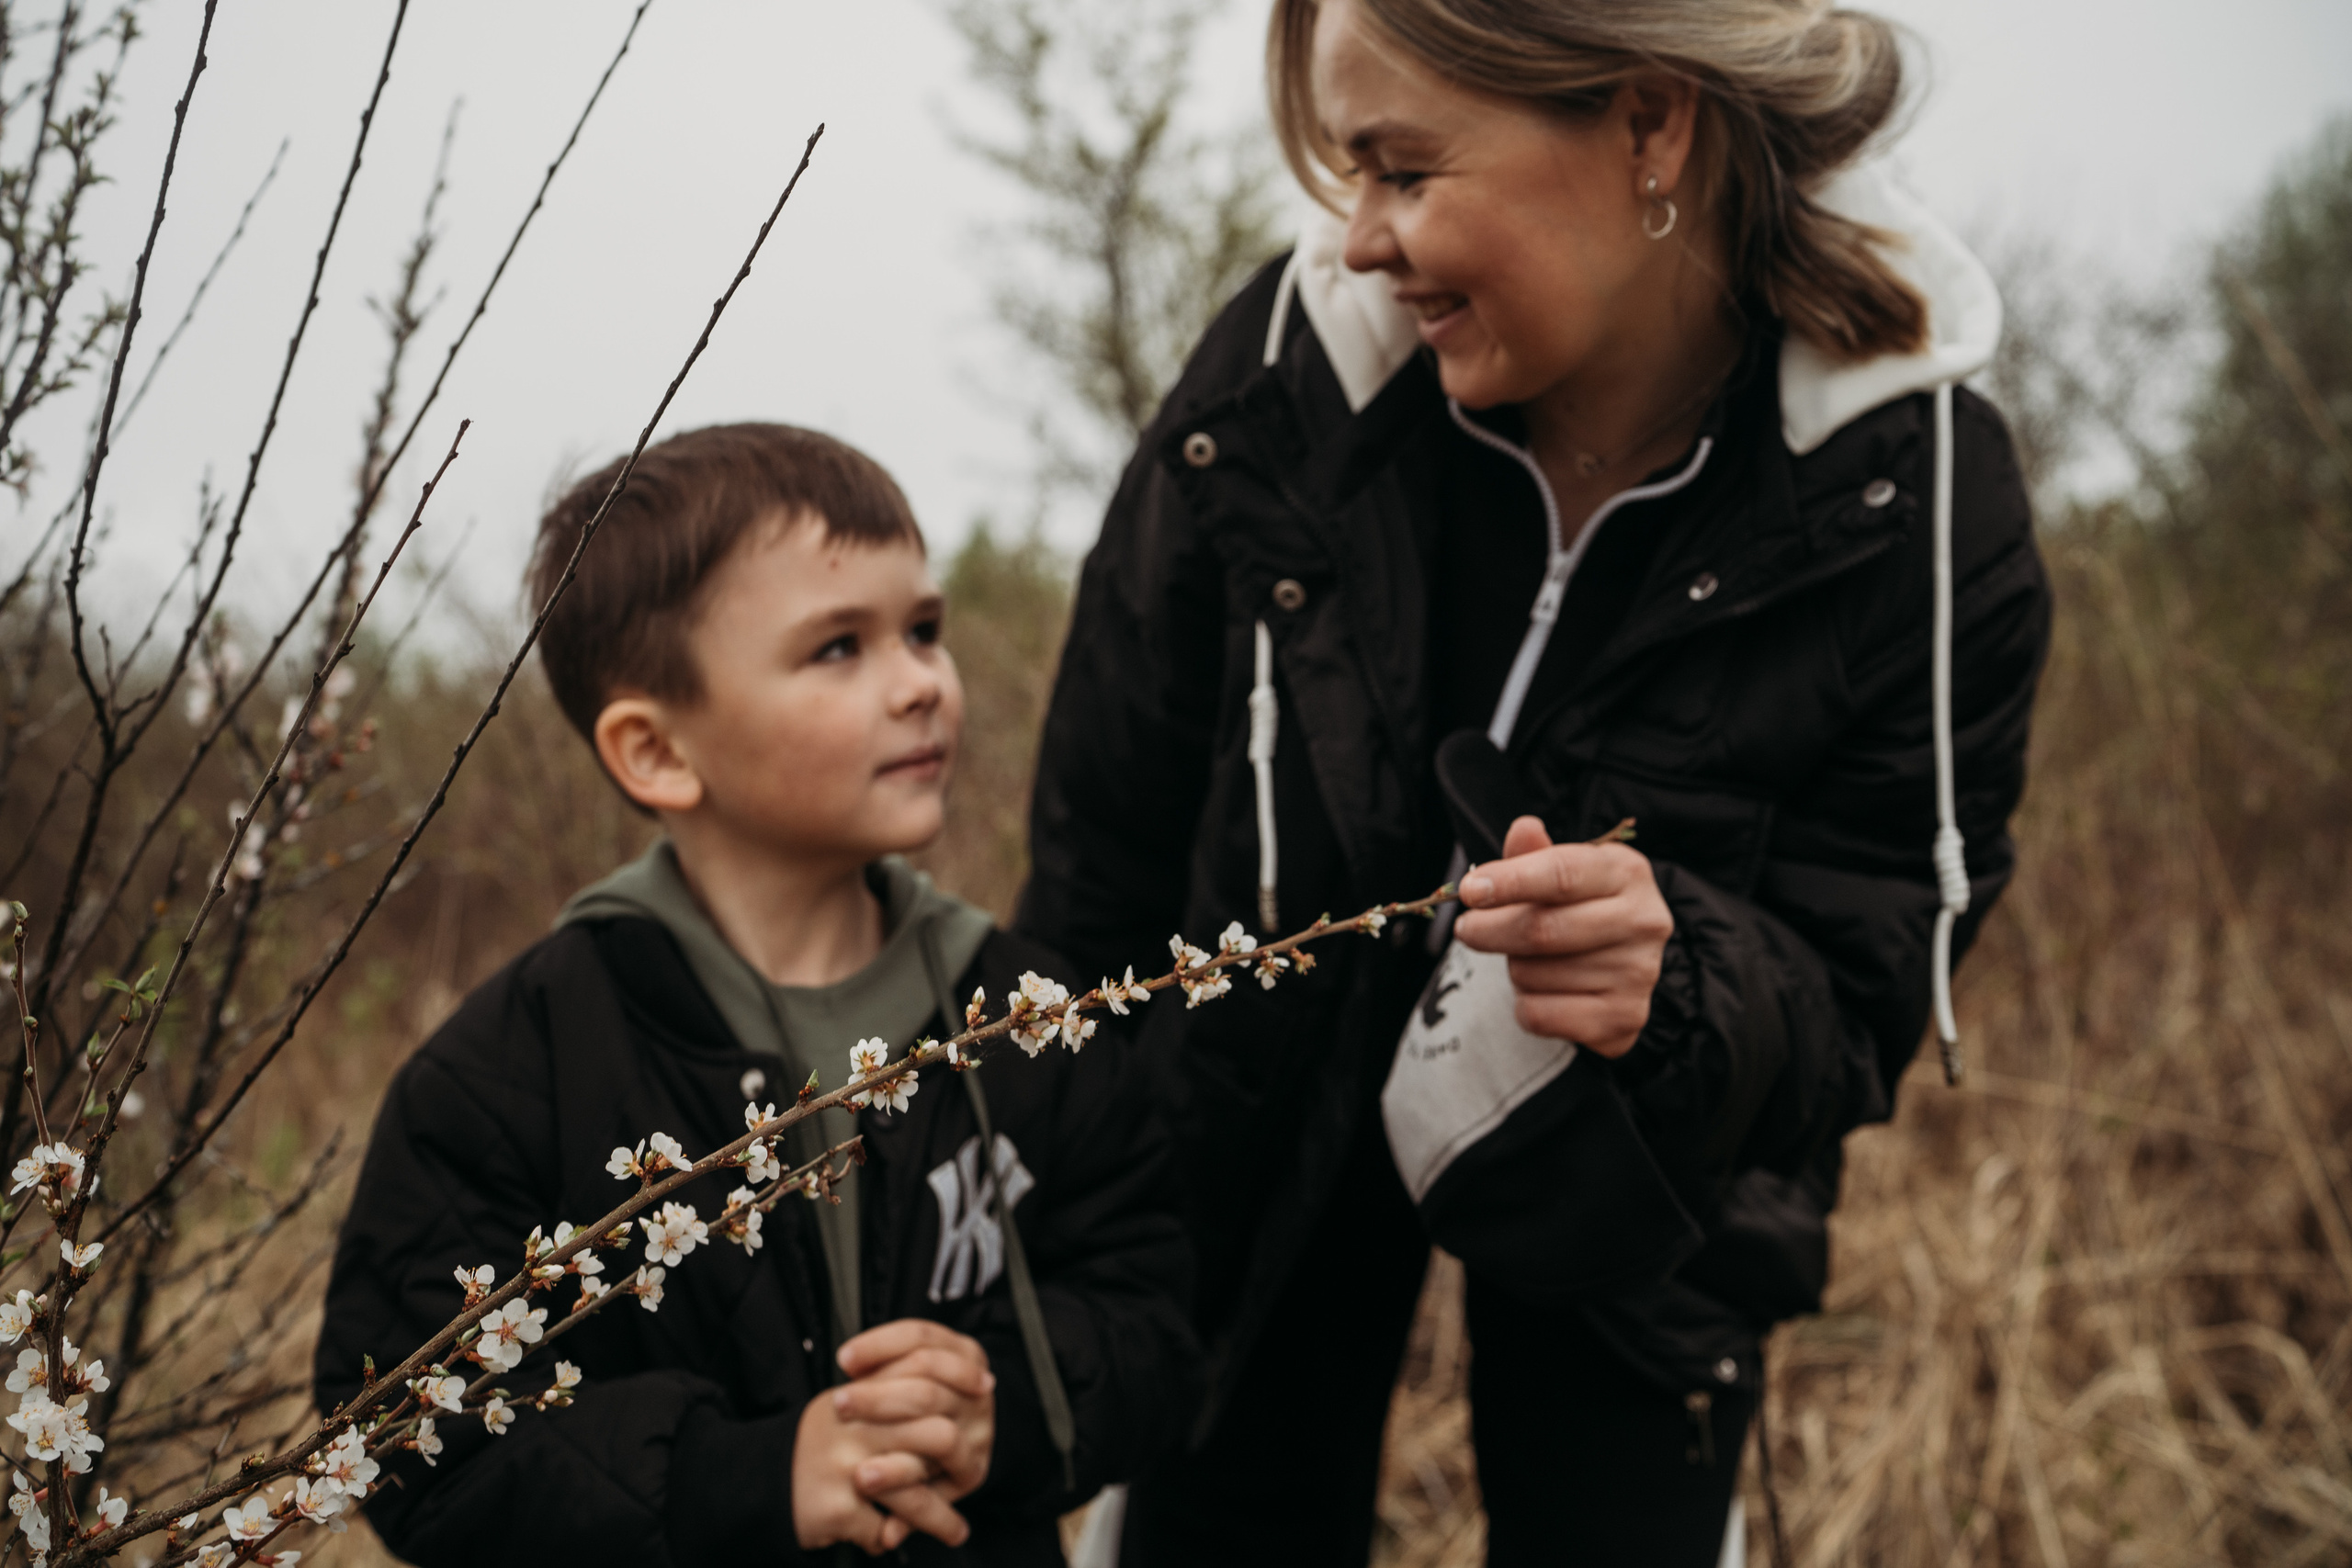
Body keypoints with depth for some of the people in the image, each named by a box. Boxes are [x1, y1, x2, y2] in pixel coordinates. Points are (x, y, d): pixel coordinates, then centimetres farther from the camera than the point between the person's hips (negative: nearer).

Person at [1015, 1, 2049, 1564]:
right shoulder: (1289, 363, -22)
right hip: (1258, 1131, 1)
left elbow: (1861, 996, -17)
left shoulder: (1915, 499, -24)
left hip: (1638, 1196, 0)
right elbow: (1104, 841, -10)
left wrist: (1676, 990, -41)